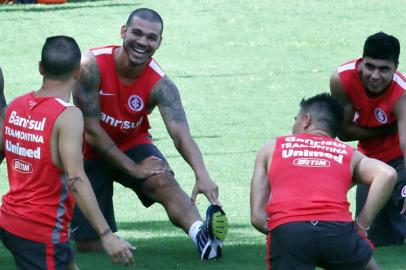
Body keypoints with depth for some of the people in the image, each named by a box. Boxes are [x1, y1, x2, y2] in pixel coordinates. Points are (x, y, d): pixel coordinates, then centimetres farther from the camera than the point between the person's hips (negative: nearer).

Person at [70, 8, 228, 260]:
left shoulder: (160, 84, -21)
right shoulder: (92, 65, -24)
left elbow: (181, 134, -34)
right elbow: (91, 130, -21)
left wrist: (202, 175, -53)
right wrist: (132, 168, -23)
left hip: (132, 145, 0)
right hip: (92, 153, 0)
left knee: (163, 181, -34)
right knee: (89, 245, -3)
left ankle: (202, 235, -57)